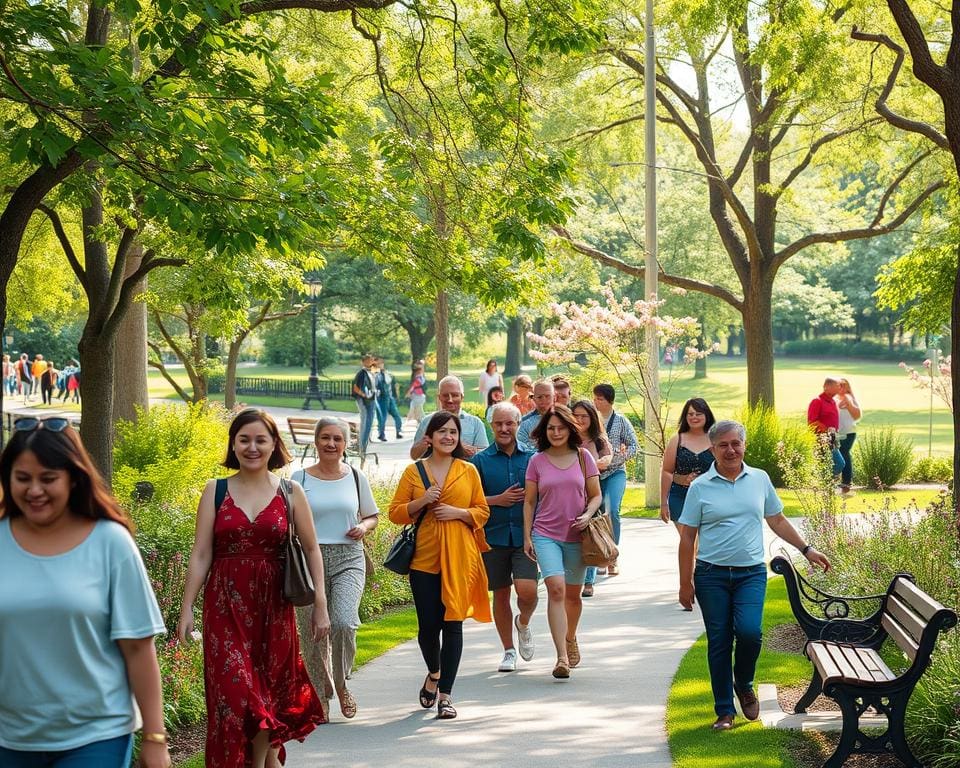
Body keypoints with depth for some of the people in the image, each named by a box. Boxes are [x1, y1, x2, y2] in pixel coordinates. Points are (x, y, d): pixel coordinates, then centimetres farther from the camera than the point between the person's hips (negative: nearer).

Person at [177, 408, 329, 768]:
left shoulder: (290, 492, 3)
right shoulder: (215, 491, 3)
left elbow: (312, 551, 7)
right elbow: (201, 555, 1)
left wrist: (320, 605, 2)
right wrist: (187, 609, -3)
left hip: (273, 604, 1)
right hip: (226, 604, 0)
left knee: (273, 688, 5)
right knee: (235, 691, -6)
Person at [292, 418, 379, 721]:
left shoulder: (356, 477, 8)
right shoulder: (300, 478, 4)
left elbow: (372, 515, 20)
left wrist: (364, 526, -3)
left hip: (348, 559, 0)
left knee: (344, 622, -20)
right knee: (313, 631, 1)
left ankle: (341, 684, 5)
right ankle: (320, 695, 20)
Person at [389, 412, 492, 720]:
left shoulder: (468, 471, 8)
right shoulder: (414, 472, 5)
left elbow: (482, 511, 10)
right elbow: (395, 512, 5)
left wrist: (459, 513, -8)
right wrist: (421, 502, -12)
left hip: (459, 558, 0)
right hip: (424, 557, 0)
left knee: (453, 623, -3)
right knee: (428, 625, 0)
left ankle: (445, 694, 3)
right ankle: (434, 673, 31)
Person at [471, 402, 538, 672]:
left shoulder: (532, 457, 4)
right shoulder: (481, 460, 3)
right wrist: (498, 500, -10)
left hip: (525, 535, -1)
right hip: (494, 536, 1)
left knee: (527, 590, -15)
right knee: (501, 594, 8)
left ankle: (523, 623, 19)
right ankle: (509, 652, 23)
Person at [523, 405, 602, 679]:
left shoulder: (583, 457, 3)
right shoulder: (537, 461, 2)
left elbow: (596, 495, 7)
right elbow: (529, 501, 7)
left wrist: (588, 515, -12)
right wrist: (527, 536, 2)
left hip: (576, 536, 2)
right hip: (546, 535, -1)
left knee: (573, 594, 13)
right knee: (556, 589, -18)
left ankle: (570, 638, 42)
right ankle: (562, 657, -21)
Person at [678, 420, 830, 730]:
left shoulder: (760, 480, 7)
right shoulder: (700, 487, -1)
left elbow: (777, 521, 19)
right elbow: (687, 537, 1)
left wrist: (806, 549, 15)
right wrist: (685, 583, 0)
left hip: (751, 573, 1)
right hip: (711, 575, -1)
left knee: (749, 632, -17)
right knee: (719, 642, 2)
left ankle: (744, 685, 13)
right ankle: (724, 710, 14)